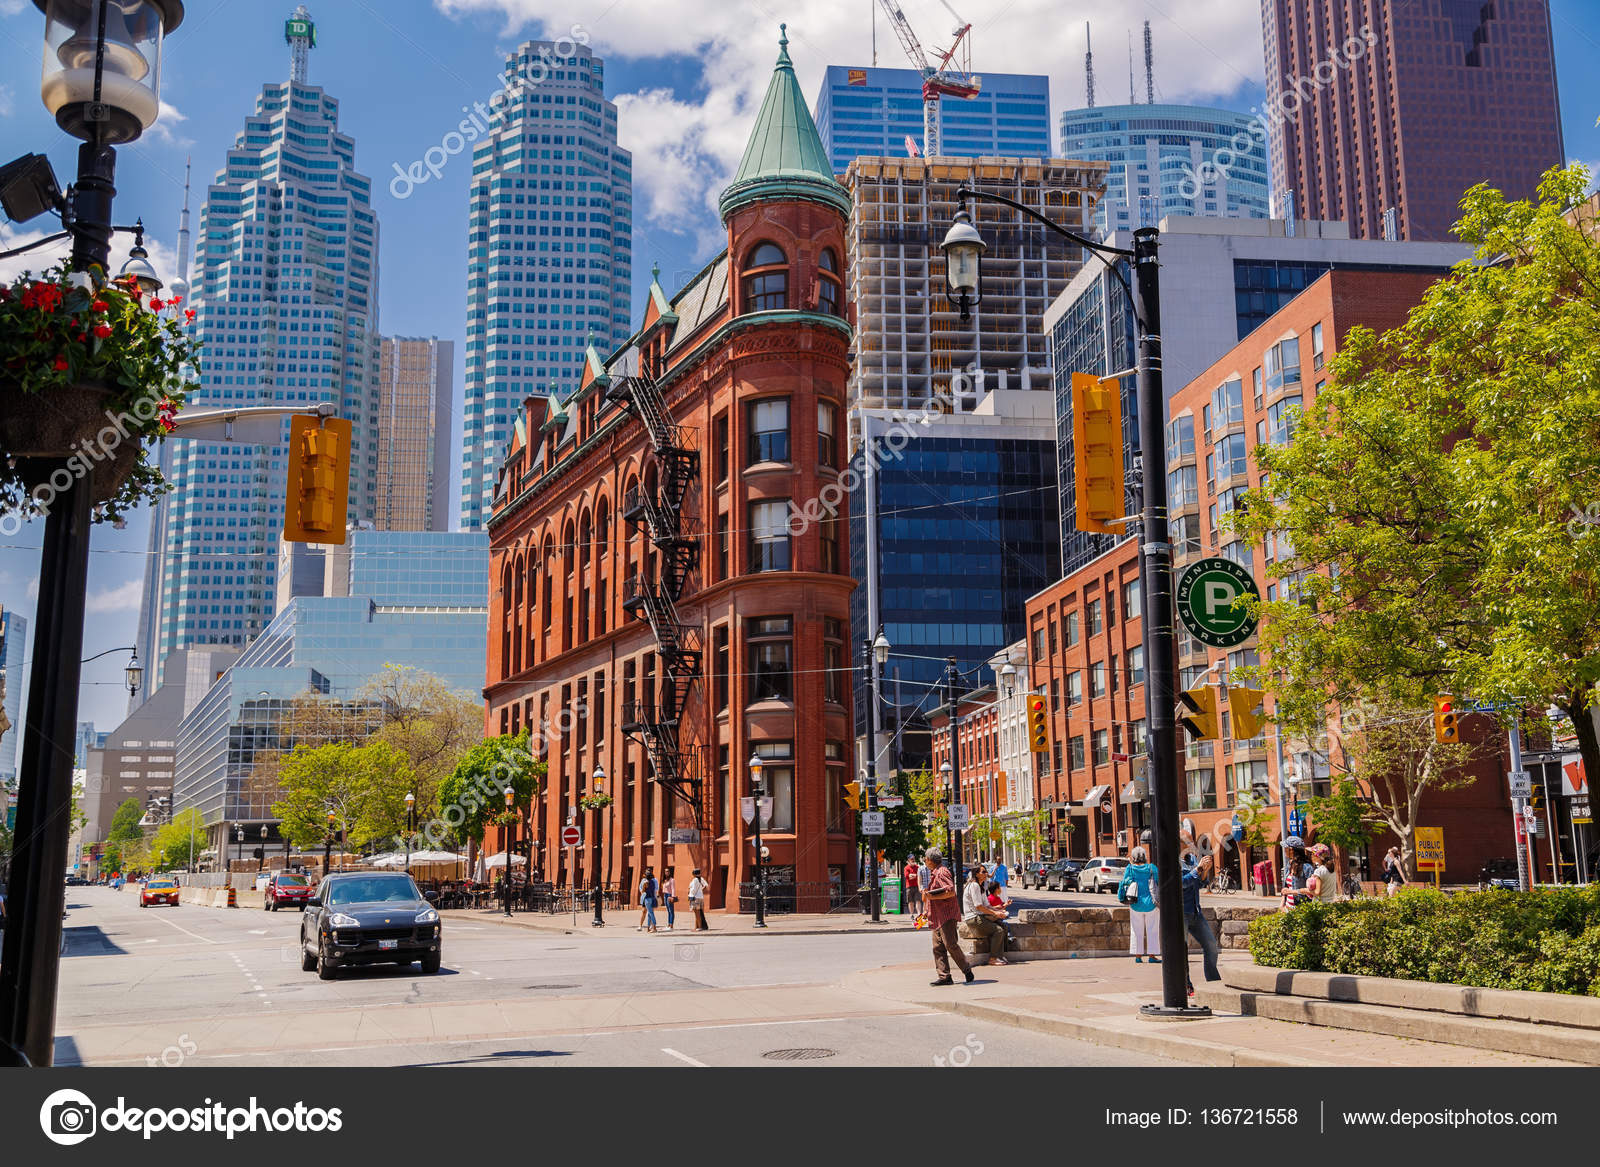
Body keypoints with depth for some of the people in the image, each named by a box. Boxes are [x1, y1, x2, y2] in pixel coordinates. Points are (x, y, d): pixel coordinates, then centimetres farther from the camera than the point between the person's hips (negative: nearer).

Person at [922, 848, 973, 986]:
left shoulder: (942, 872, -10)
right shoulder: (933, 874, 21)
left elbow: (951, 891, -21)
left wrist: (932, 896, -20)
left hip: (947, 915, -10)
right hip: (937, 917, 10)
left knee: (950, 944, -13)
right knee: (938, 947, 3)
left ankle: (967, 970, -2)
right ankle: (944, 976, 2)